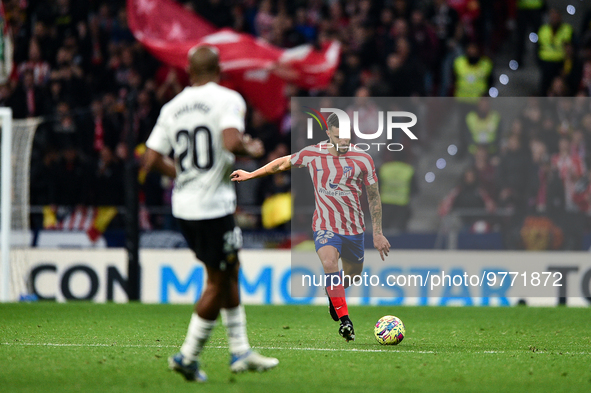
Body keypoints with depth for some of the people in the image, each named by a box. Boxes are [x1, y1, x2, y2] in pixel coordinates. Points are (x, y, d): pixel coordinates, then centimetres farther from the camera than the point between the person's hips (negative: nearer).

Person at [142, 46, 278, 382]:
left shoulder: (172, 108, 8)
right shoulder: (227, 100, -10)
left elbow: (152, 161, 7)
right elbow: (231, 142, -27)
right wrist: (251, 149, -6)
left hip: (184, 206, 7)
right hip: (213, 206, -7)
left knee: (230, 271, 19)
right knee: (219, 282, 5)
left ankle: (240, 351, 23)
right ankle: (187, 356, 5)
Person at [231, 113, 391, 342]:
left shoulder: (363, 159, -4)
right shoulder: (311, 154, -4)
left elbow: (373, 196, 4)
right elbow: (283, 163, 14)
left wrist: (378, 233, 2)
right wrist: (250, 175, 21)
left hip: (354, 228, 2)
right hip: (325, 226, -2)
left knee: (353, 276, 12)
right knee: (329, 263, -28)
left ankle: (333, 296, 49)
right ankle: (345, 321, -27)